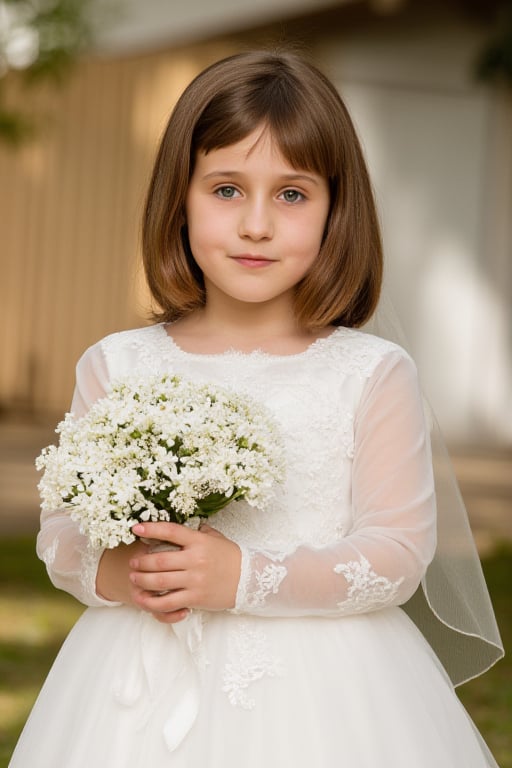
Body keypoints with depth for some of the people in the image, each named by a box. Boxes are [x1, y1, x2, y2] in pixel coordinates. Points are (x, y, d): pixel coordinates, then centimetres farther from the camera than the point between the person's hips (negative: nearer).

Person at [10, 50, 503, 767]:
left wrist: (246, 577, -18)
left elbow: (399, 549, -8)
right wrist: (107, 571, -14)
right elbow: (61, 529, 7)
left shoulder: (374, 376, -4)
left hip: (317, 697, -2)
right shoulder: (116, 367, 4)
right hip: (148, 691, 2)